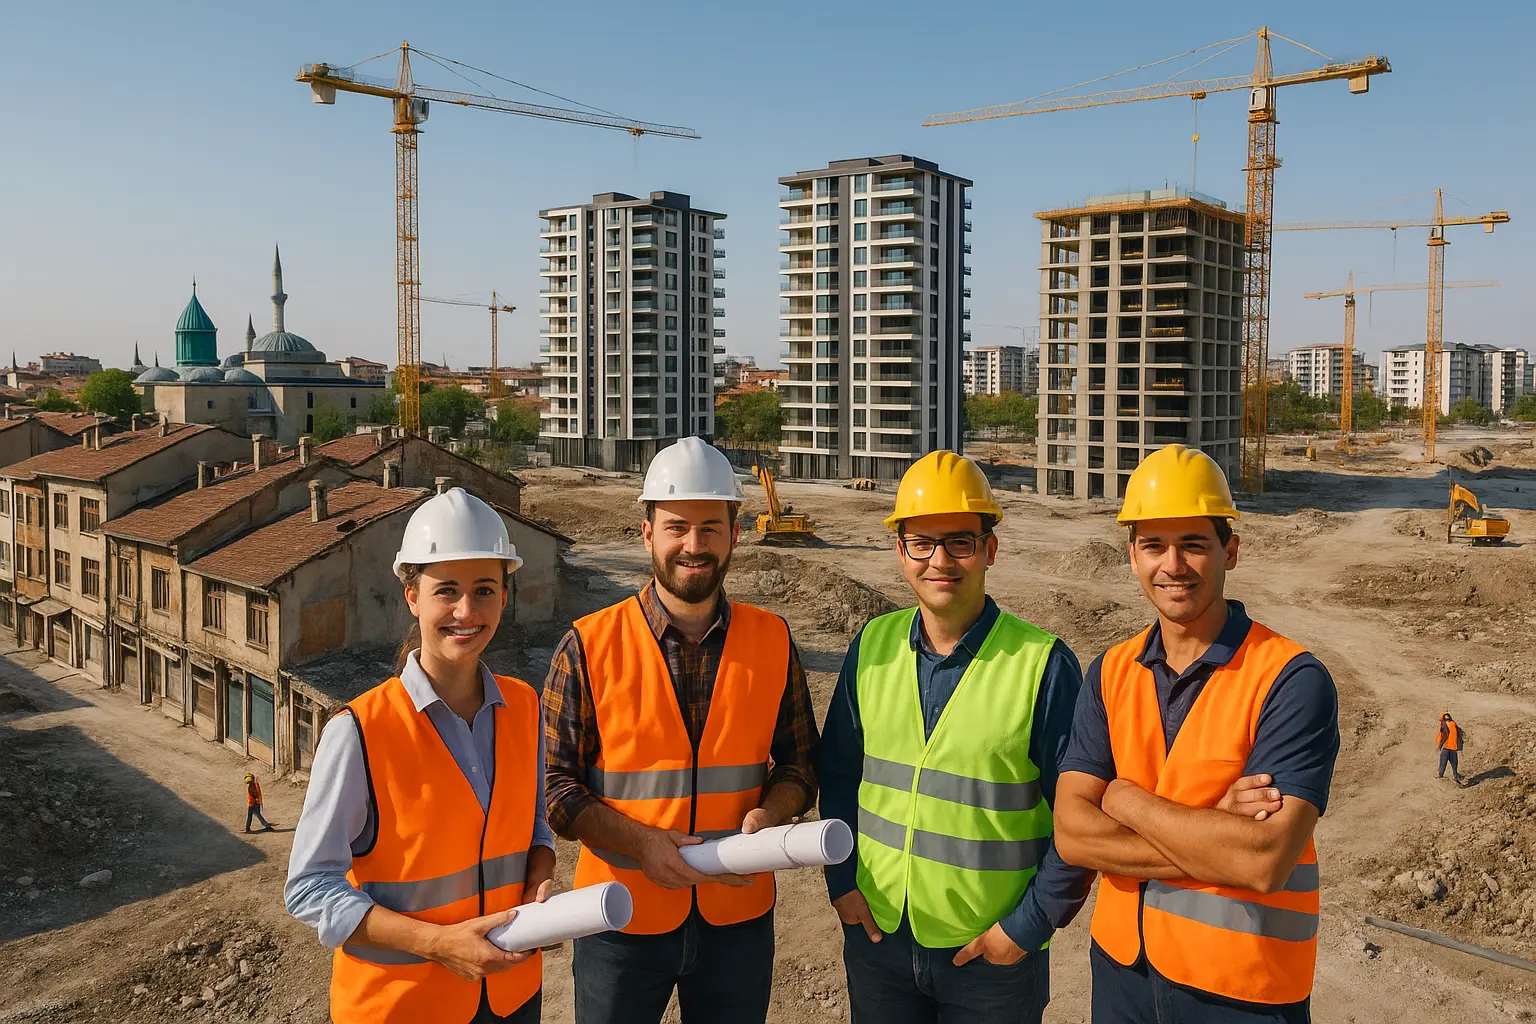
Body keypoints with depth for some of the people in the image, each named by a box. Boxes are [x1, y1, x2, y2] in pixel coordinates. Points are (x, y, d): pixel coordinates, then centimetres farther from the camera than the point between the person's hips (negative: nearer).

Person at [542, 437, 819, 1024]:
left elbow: (798, 765, 7)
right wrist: (640, 843, -18)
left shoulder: (772, 642, -1)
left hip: (739, 915, 2)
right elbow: (556, 785, -6)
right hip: (622, 919, -2)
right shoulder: (589, 647, -8)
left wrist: (767, 815, -13)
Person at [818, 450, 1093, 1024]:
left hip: (995, 953, -3)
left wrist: (1029, 924, -9)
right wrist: (841, 880, 3)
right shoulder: (872, 647, -1)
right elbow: (838, 772, 10)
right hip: (877, 935, 3)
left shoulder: (1044, 664, -13)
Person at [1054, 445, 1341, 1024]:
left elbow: (1264, 862, -26)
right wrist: (1213, 835, -21)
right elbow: (1072, 834, -10)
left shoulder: (1292, 681, -16)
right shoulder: (1111, 674, -1)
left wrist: (1128, 801, -15)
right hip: (1120, 965, 4)